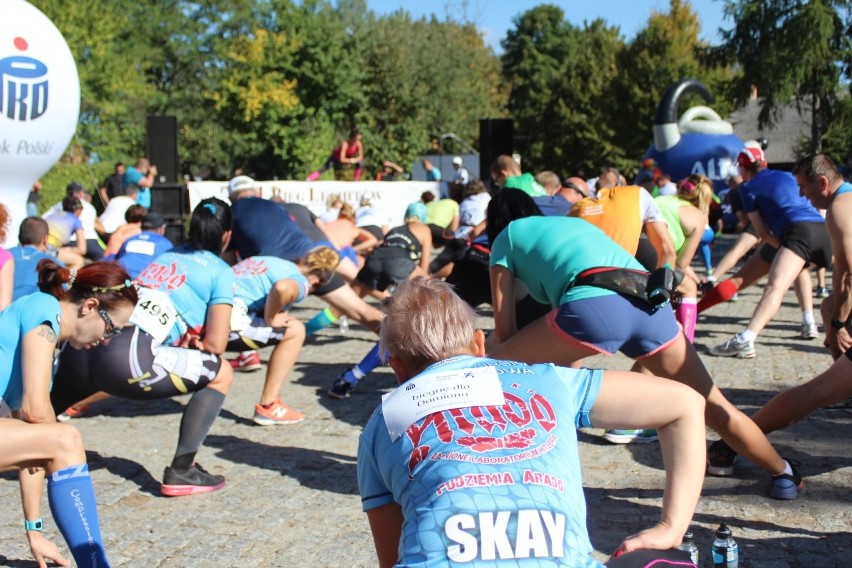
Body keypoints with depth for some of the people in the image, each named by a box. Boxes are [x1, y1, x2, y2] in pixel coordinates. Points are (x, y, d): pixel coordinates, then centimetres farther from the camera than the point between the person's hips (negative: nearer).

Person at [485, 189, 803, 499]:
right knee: (711, 405, 21)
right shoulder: (573, 222, 40)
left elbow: (505, 331, 22)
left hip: (595, 306, -6)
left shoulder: (505, 239, 24)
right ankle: (784, 474, 34)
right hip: (651, 304, 6)